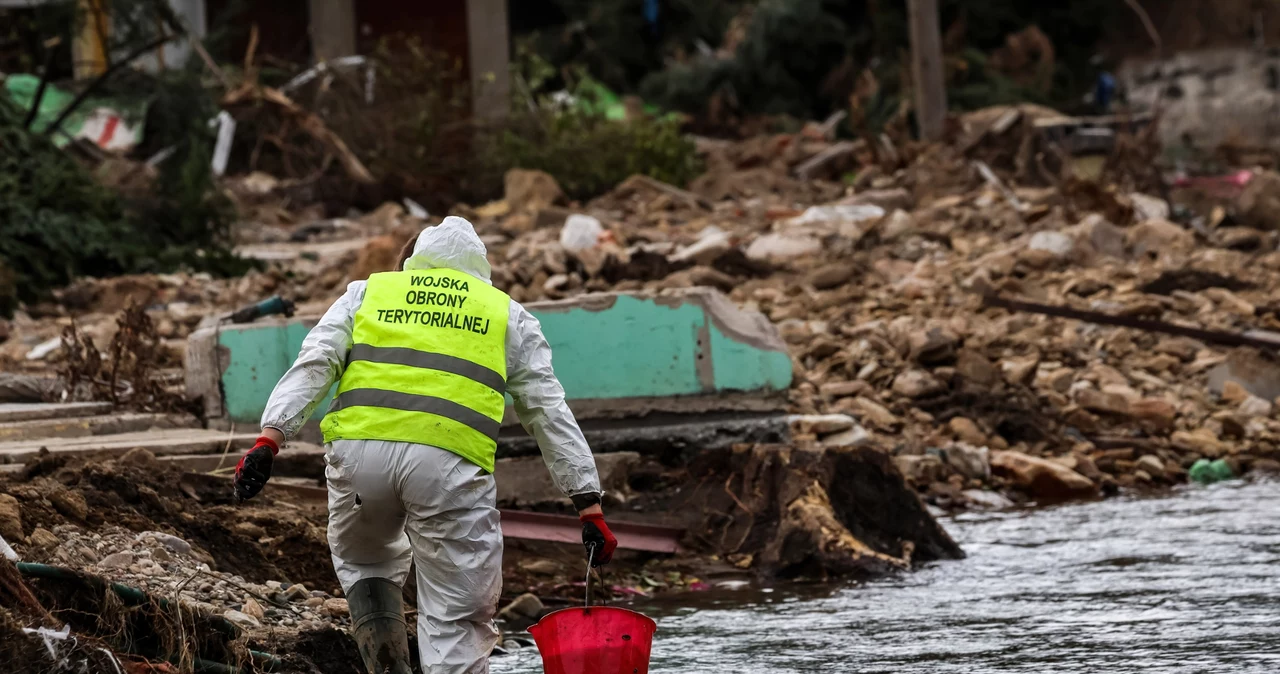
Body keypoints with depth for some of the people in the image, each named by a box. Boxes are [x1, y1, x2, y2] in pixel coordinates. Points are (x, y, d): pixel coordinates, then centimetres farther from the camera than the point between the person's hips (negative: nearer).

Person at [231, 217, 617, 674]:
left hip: (359, 450, 2)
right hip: (451, 464, -1)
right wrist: (589, 506, 19)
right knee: (457, 623, 3)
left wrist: (270, 440, 1)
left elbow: (314, 365, 10)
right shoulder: (508, 315, 26)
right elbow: (550, 414, 21)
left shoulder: (366, 292, 26)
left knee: (363, 560, 31)